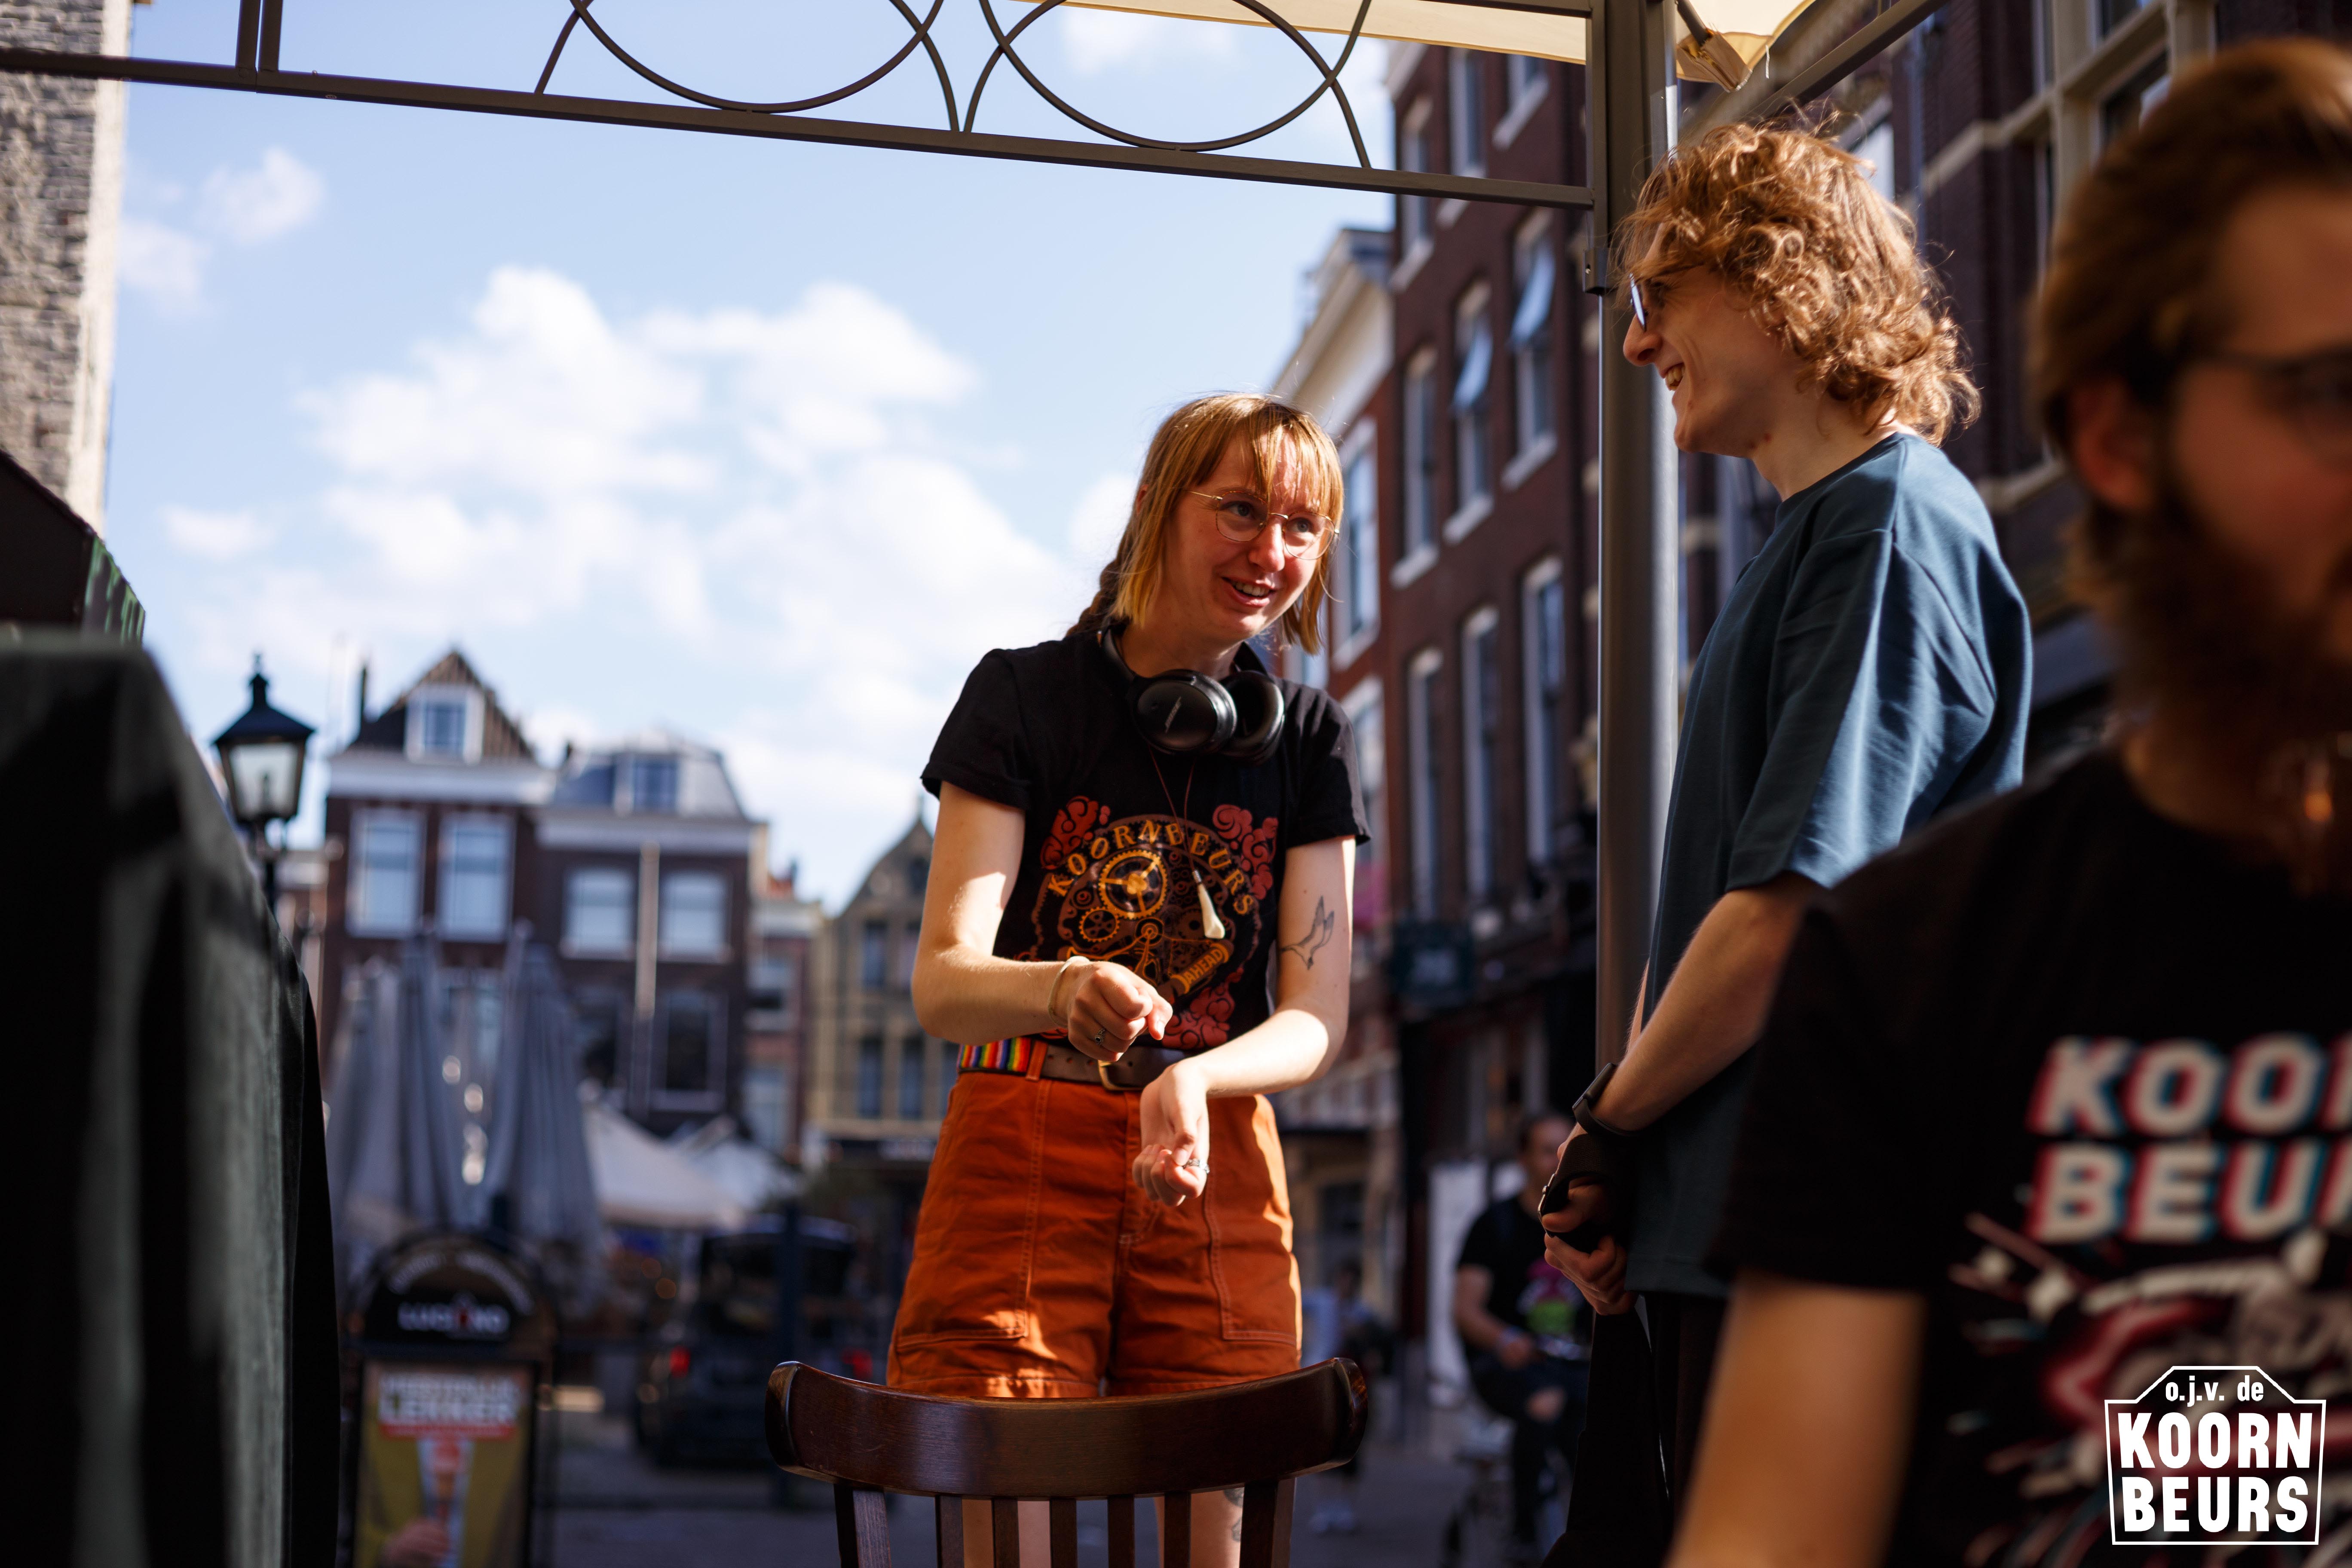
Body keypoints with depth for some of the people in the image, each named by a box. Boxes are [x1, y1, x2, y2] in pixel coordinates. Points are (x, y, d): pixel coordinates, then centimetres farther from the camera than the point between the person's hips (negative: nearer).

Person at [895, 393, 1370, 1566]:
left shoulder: (1307, 738, 8)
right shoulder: (1026, 696, -1)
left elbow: (1317, 1017, 0)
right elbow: (941, 981, -10)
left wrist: (1191, 1081, -22)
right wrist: (1061, 990, -34)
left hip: (1218, 1169, 3)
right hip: (1022, 1147, -2)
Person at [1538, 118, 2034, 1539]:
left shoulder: (1893, 521, -12)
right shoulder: (1813, 534, 19)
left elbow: (1790, 907, -20)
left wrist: (1608, 1120, -5)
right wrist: (1621, 1173, 8)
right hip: (1739, 1234, 10)